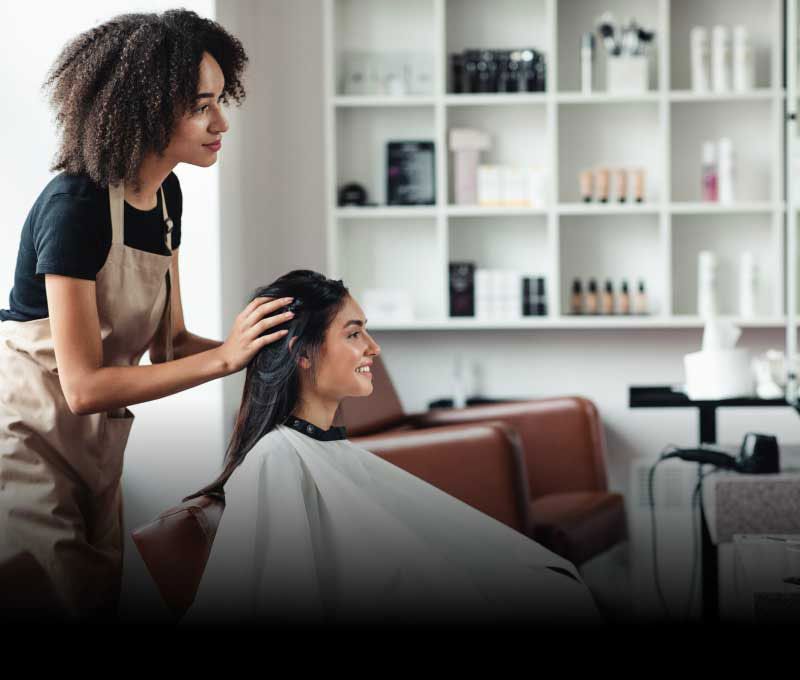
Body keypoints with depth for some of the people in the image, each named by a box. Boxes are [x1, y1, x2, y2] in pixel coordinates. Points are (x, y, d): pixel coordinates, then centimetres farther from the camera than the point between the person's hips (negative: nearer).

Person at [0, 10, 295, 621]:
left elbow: (166, 343, 4)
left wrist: (263, 350, -12)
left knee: (101, 595, 13)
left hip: (96, 434, 8)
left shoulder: (165, 195, 0)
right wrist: (223, 358, -27)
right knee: (55, 601, -4)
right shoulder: (75, 206, -26)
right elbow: (84, 386, -27)